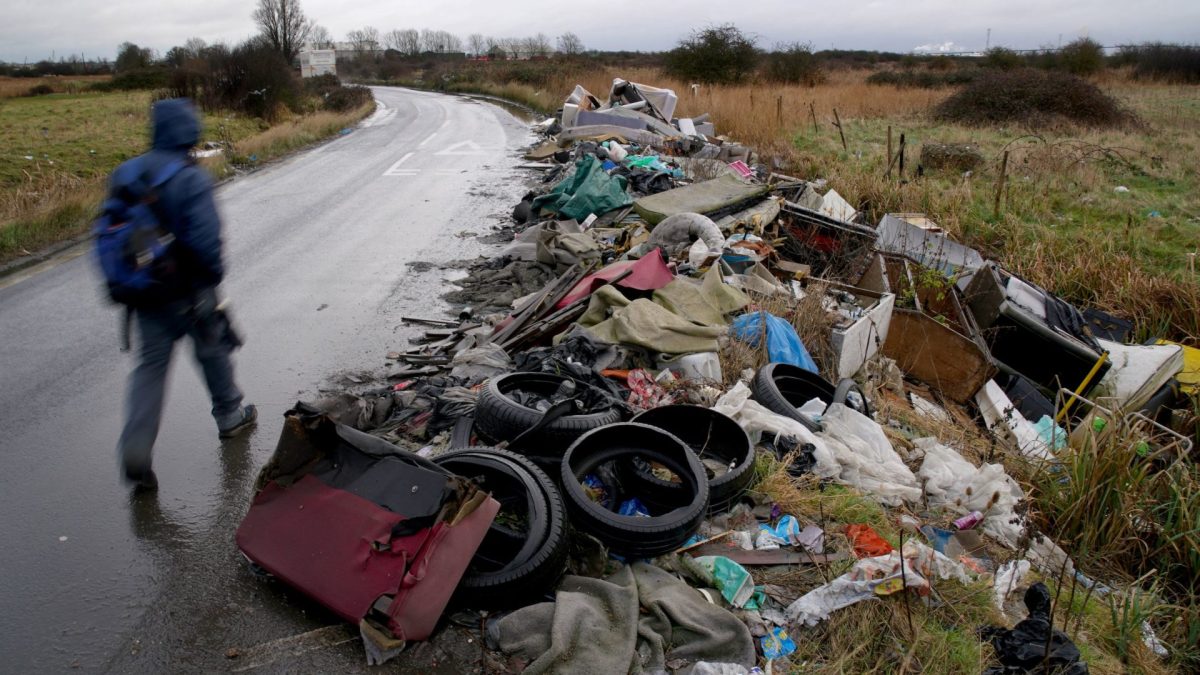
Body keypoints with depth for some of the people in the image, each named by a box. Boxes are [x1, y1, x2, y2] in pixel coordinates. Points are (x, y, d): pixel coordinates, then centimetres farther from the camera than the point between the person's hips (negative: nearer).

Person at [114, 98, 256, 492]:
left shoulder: (125, 173, 3)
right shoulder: (191, 178, -18)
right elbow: (206, 238, -23)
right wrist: (215, 274, -5)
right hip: (189, 292, -5)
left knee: (151, 365, 9)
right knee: (213, 352, 17)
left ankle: (135, 453, 0)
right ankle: (230, 416, 37)